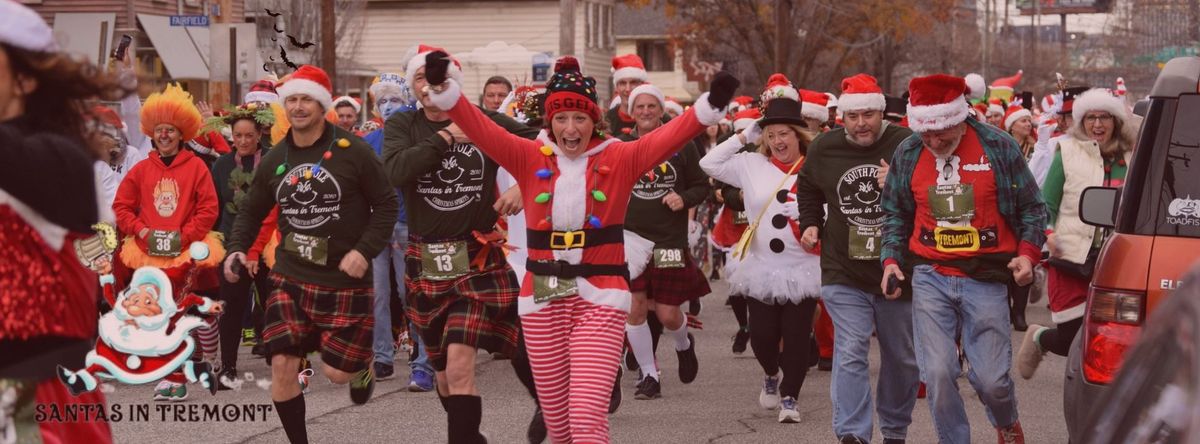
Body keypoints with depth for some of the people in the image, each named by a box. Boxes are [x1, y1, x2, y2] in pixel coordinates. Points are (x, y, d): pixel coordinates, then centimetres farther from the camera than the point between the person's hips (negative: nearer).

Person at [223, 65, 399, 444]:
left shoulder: (352, 152, -9)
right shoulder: (274, 160, 4)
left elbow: (386, 205, -5)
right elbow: (251, 211, 16)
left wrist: (365, 250, -17)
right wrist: (237, 248, -2)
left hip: (344, 281, -3)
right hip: (290, 279, 3)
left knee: (337, 371, 1)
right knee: (282, 366, -8)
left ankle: (362, 363, 39)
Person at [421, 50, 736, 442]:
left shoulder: (619, 158, -1)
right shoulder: (530, 158, 4)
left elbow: (667, 137, -15)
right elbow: (481, 128, -7)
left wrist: (710, 106, -31)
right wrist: (444, 89, -23)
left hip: (600, 298, -2)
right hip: (542, 299, 3)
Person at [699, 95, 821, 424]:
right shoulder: (752, 165, 4)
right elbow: (710, 164, 5)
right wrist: (743, 137, 2)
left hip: (802, 271, -2)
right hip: (761, 270, 2)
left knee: (796, 337, -1)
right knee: (762, 335, 3)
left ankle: (789, 397, 15)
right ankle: (771, 376, 35)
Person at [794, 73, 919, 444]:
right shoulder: (824, 148, 1)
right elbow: (807, 188, 23)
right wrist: (810, 223, 9)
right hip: (844, 274, 0)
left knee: (903, 358, 14)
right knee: (850, 353, -14)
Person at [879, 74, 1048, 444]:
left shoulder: (998, 147, -2)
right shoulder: (907, 154, 5)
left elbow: (1031, 208, 5)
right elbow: (895, 214, 17)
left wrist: (1028, 252, -9)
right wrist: (891, 260, 4)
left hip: (986, 278, -2)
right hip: (930, 278, 2)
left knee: (991, 378, -2)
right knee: (937, 373, -7)